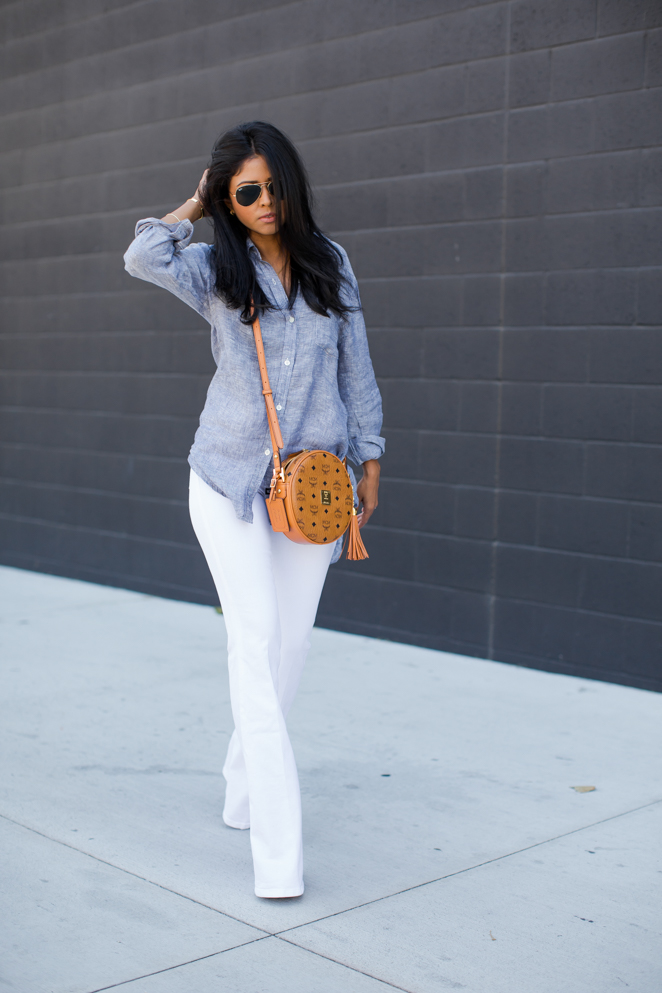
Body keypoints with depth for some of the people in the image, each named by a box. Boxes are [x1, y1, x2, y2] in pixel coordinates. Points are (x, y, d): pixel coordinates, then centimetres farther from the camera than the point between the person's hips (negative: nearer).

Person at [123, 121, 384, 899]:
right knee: (256, 637, -12)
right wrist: (197, 204, -5)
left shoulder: (329, 262, 7)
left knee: (289, 642, 9)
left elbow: (355, 368, 11)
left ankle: (244, 786, 32)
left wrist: (369, 461, 8)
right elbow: (143, 257, -22)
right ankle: (278, 846, -11)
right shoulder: (215, 270, -1)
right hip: (231, 479, -3)